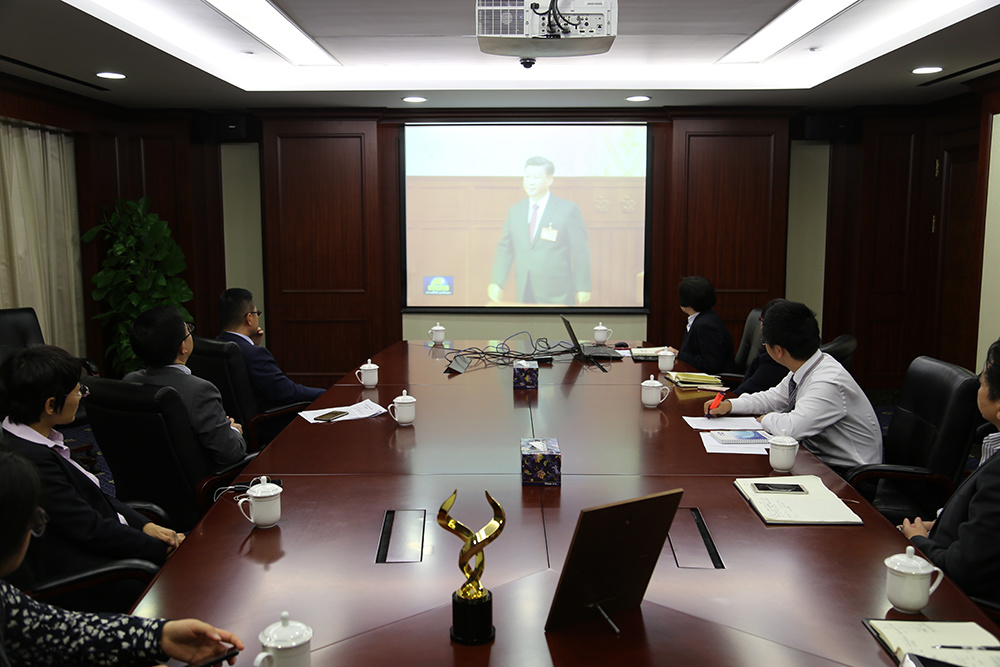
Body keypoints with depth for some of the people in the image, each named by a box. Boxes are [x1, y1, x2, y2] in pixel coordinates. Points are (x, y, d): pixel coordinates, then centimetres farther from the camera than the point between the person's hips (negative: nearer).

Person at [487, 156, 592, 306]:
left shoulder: (568, 210, -2)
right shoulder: (514, 211, 11)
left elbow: (580, 252, -3)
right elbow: (505, 250, 12)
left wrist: (582, 288, -5)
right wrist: (496, 282, 2)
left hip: (556, 296, -4)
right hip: (525, 294, 4)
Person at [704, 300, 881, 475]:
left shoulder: (829, 384, -27)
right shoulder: (805, 368, 0)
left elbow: (791, 428, -36)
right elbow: (775, 397, 17)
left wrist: (767, 419, -14)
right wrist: (729, 405, 6)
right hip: (818, 458, 8)